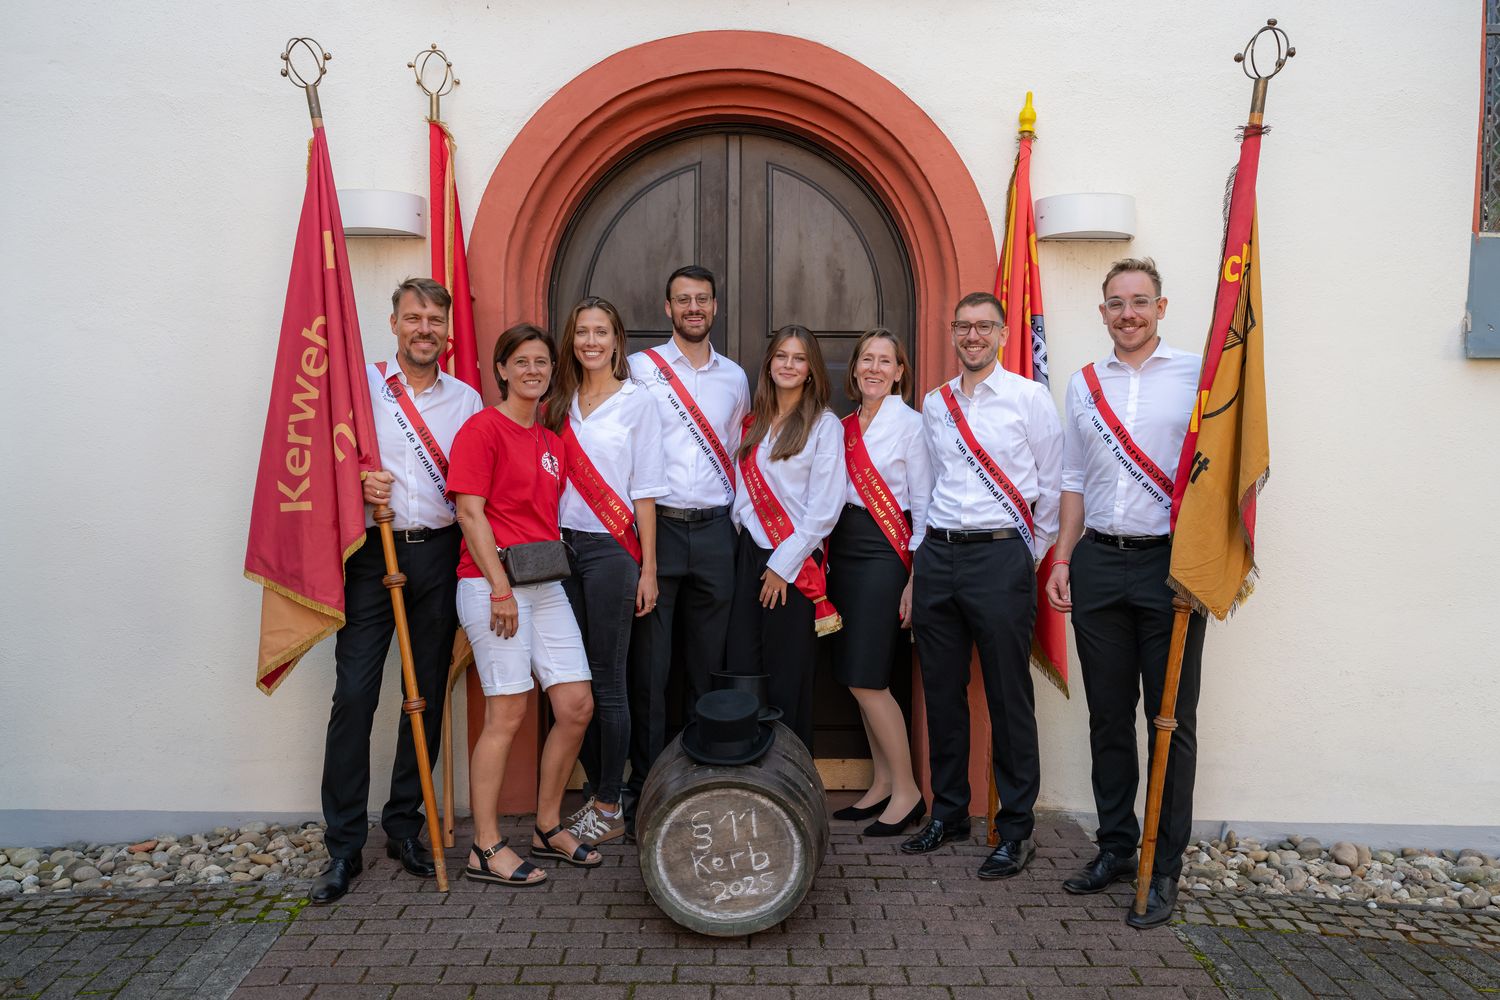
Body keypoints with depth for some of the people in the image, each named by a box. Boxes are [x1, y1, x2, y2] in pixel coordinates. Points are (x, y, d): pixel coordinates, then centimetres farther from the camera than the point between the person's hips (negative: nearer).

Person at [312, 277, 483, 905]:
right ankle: (343, 846, 4)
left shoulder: (466, 400, 12)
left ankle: (404, 827, 21)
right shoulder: (361, 384, 6)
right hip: (372, 552, -2)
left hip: (438, 553, 2)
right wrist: (356, 484, -13)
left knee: (428, 694, 7)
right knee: (353, 694, -6)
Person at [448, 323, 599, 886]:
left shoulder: (552, 440, 17)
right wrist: (501, 589, -15)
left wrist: (554, 563, 12)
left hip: (546, 584, 7)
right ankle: (485, 850, 9)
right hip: (492, 583, -7)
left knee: (577, 706, 5)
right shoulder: (483, 428, -5)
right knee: (507, 714, -5)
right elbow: (470, 513, -11)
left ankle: (548, 828, 22)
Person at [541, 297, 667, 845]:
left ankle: (610, 808, 10)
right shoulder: (560, 404, 12)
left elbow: (645, 490, -4)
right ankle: (593, 793, 21)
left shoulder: (637, 401, -1)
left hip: (611, 547, -5)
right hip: (563, 546, 5)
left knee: (607, 681, -1)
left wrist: (648, 568, -6)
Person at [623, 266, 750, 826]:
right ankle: (644, 785, 9)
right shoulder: (641, 368, 2)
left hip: (714, 530, 4)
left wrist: (735, 513, 13)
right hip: (656, 525, -3)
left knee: (708, 664, 8)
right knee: (650, 664, -1)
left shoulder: (734, 377, 14)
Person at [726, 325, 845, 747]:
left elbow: (825, 508, -10)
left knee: (786, 680, 2)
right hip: (749, 555, 5)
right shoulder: (753, 423, 13)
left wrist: (784, 564, -11)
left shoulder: (824, 424, -4)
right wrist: (740, 535, 4)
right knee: (742, 670, 4)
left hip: (794, 563, -5)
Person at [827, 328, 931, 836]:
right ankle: (882, 784, 22)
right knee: (858, 680, 10)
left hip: (883, 553, -7)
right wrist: (827, 559, 7)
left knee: (866, 679, -7)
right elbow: (833, 494, 14)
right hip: (843, 550, 7)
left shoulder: (910, 424, -6)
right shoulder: (844, 426, 12)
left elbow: (924, 507, -7)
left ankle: (907, 791, 7)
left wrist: (916, 579, -11)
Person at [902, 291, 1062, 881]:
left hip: (1000, 556, -4)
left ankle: (1016, 828, 13)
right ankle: (948, 811, 25)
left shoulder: (1029, 397, -1)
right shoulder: (934, 403, 13)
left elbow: (1052, 483, 1)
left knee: (1008, 696, 0)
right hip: (938, 555, 5)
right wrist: (932, 543, 13)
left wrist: (1030, 556, 2)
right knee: (942, 691, 11)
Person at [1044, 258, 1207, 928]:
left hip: (1169, 563, -4)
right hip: (1098, 563, 4)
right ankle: (1115, 846, 24)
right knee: (1108, 714, 10)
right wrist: (1062, 560, 10)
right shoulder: (1083, 385, 13)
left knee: (1171, 719, 3)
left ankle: (1165, 868, 14)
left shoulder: (1196, 375, 1)